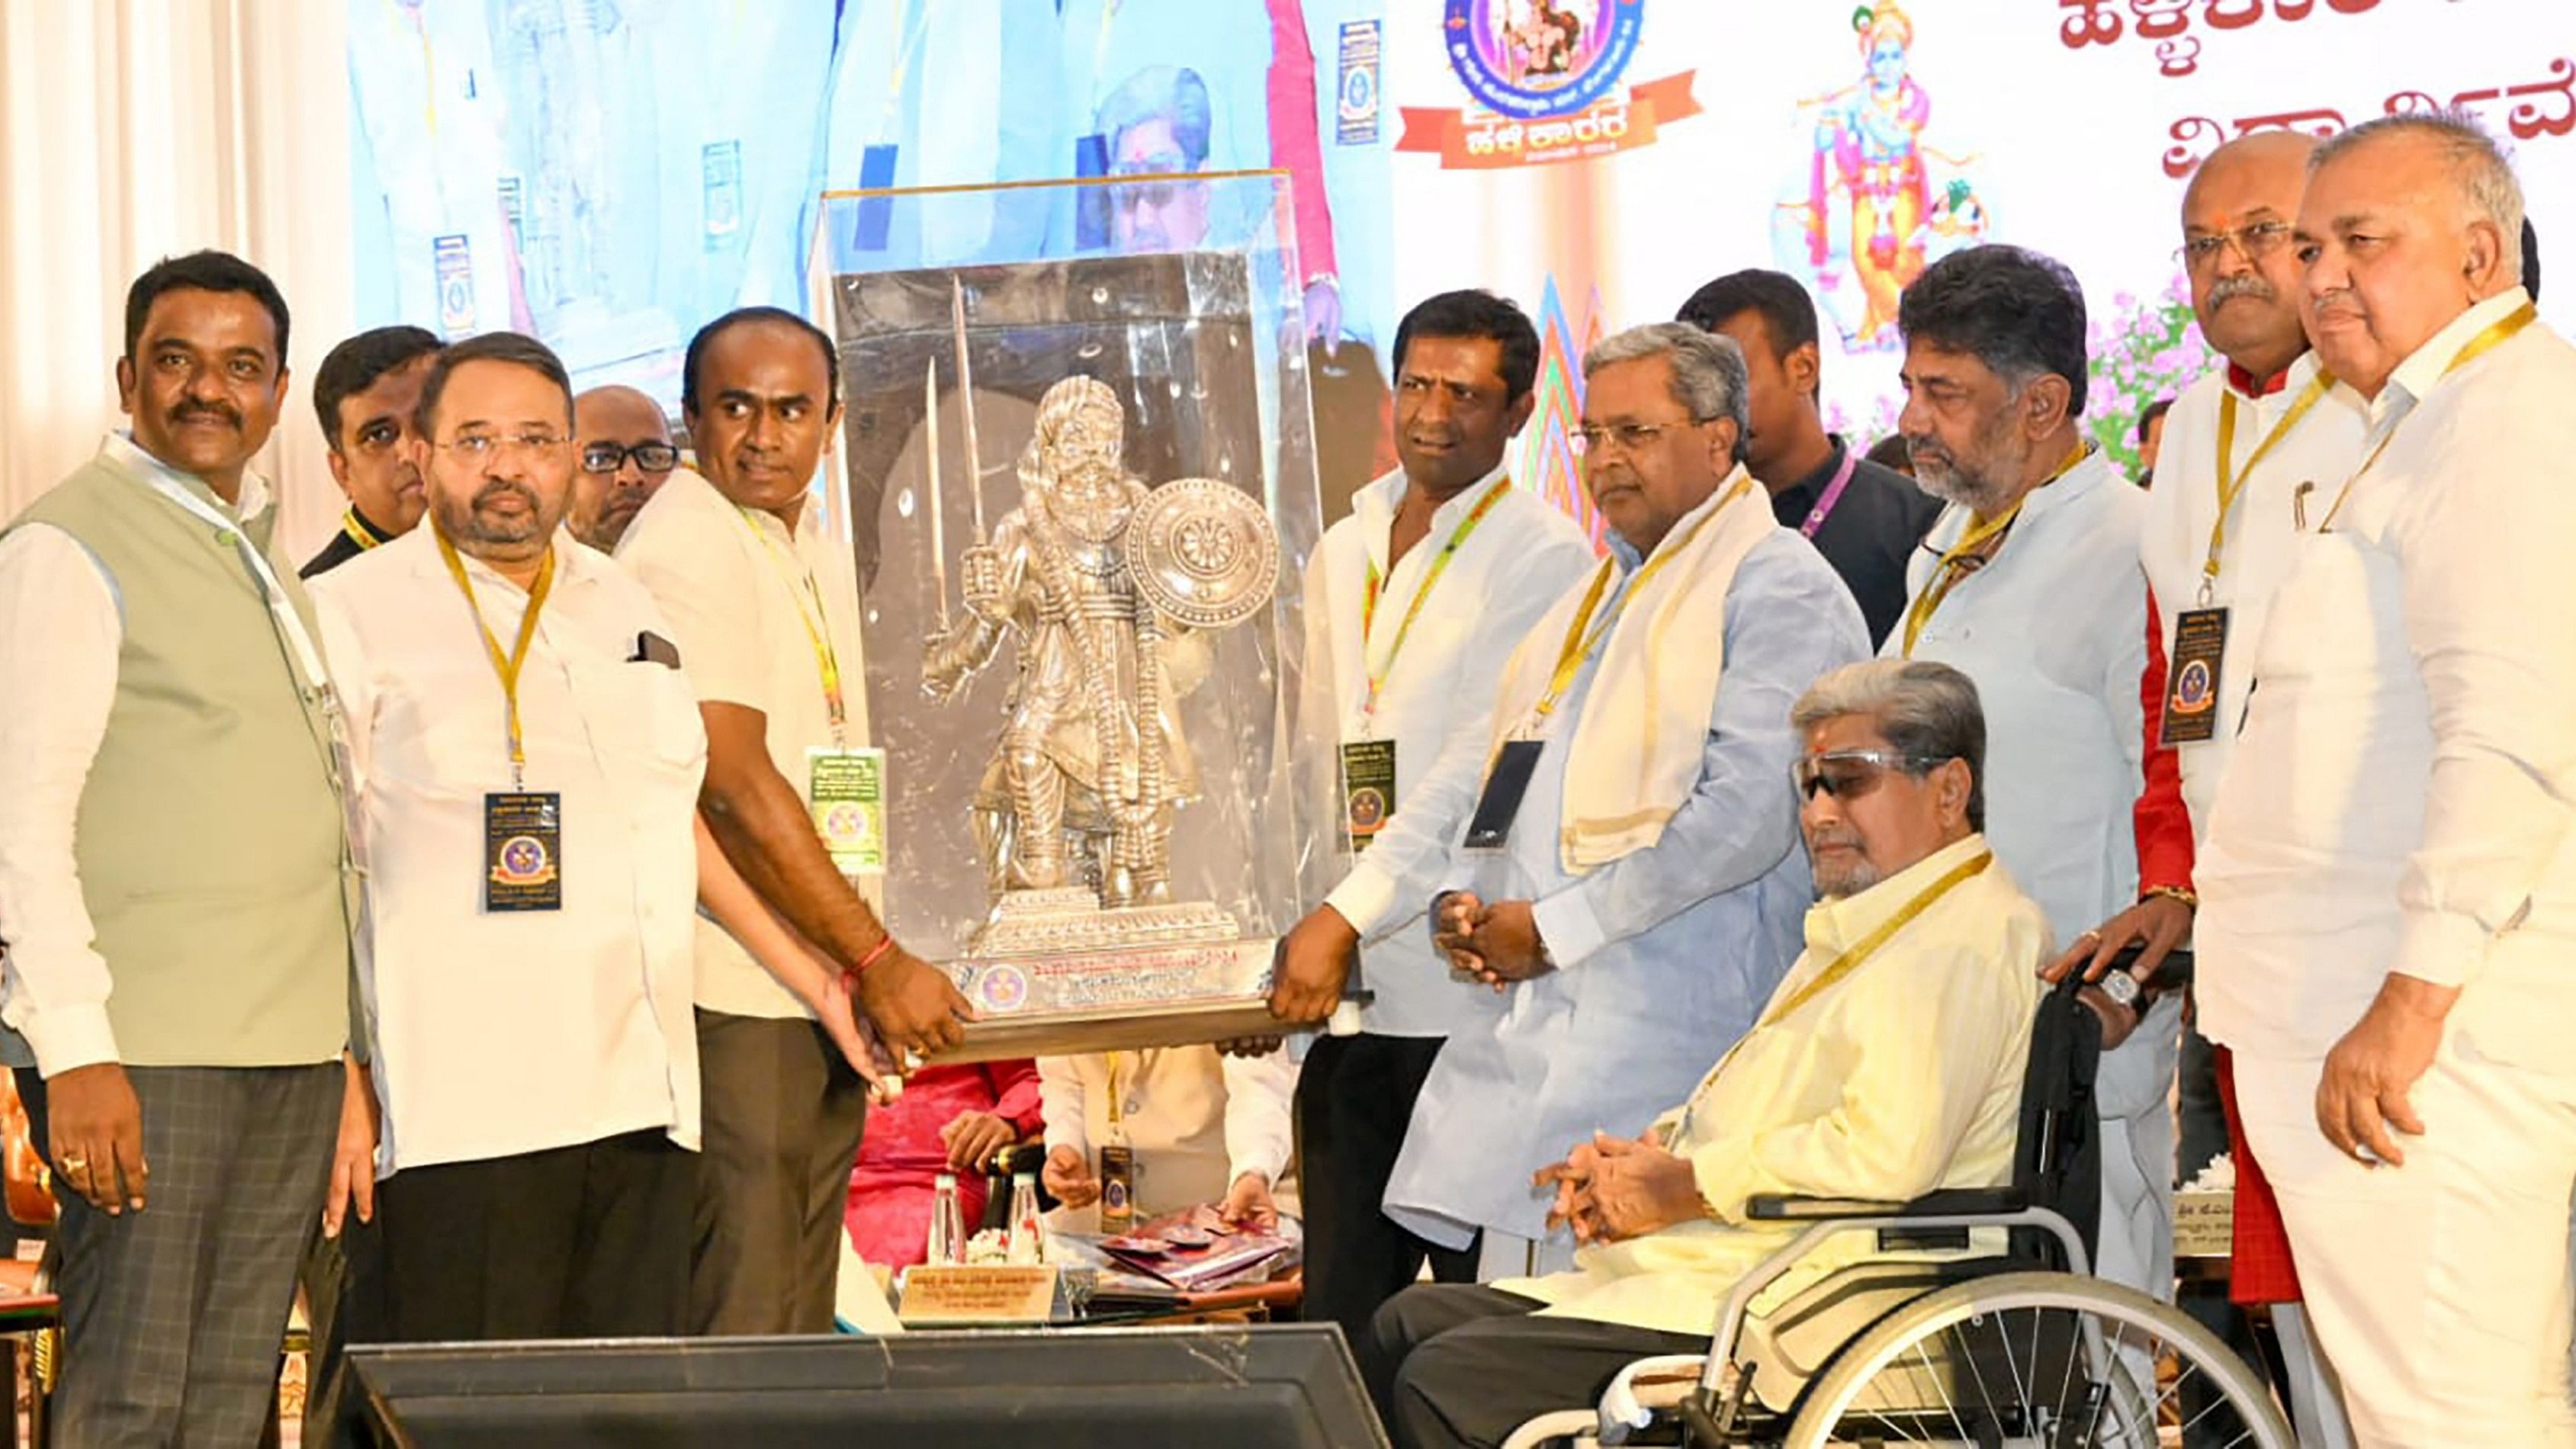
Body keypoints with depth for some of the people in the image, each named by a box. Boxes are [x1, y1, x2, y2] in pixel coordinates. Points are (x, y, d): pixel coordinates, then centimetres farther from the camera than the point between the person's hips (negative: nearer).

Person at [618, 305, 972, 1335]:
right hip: (732, 999, -9)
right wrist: (878, 961, -17)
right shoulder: (684, 549, -13)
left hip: (828, 997, 9)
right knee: (736, 1332, -8)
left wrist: (873, 970, 12)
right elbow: (733, 785, -19)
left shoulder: (816, 552, 17)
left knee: (801, 1321, 11)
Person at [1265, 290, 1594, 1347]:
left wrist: (1345, 914, -18)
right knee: (1340, 1308, 8)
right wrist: (1291, 932, 12)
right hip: (1349, 984, 7)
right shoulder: (1344, 553, 17)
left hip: (1468, 982, -7)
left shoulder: (1543, 556, -6)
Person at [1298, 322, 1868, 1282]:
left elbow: (1744, 814, -16)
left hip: (1662, 1031, -8)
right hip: (1530, 1012, 8)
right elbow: (1481, 764, 26)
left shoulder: (1779, 591, -6)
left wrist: (1553, 929, -13)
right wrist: (1455, 899, 6)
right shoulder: (1599, 596, 24)